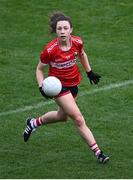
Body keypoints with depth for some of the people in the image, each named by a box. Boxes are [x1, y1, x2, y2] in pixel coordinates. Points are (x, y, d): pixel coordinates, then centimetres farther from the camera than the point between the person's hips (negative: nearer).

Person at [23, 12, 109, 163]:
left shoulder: (77, 42, -14)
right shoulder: (50, 50, -25)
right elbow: (39, 69, -9)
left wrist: (89, 72, 17)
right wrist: (42, 87, -23)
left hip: (73, 82, 6)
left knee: (62, 116, 25)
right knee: (78, 119, -13)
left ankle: (34, 123, 50)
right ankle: (97, 152, -8)